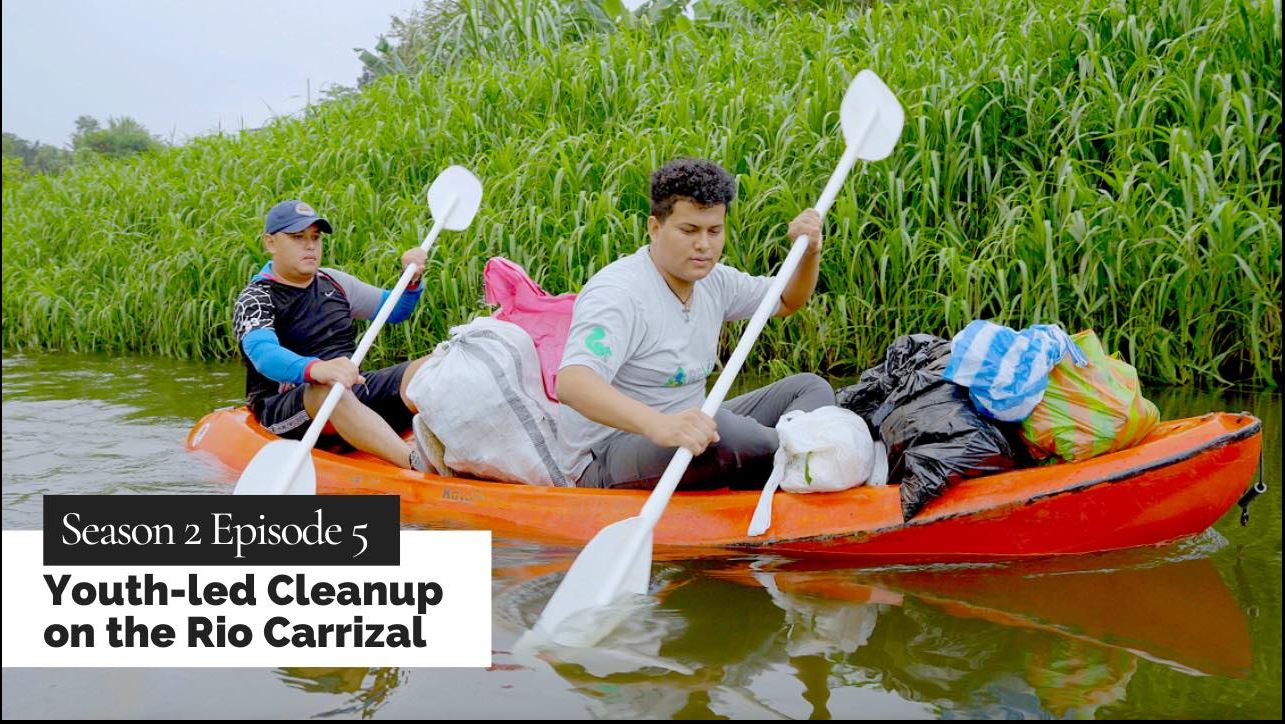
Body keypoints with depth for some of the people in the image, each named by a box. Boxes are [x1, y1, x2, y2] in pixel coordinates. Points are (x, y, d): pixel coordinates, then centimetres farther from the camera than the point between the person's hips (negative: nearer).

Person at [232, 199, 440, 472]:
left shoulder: (334, 283, 18)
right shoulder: (255, 299, -3)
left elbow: (395, 311, 28)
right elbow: (262, 353, -24)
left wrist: (412, 279, 5)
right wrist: (315, 369, -45)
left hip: (355, 391, 6)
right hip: (285, 407, -6)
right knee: (329, 391, -40)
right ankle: (416, 461, -63)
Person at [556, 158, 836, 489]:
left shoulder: (713, 281, 6)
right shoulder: (618, 293, -21)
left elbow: (788, 301, 24)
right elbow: (571, 383, -38)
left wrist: (809, 252, 2)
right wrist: (658, 424, -55)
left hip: (684, 431, 9)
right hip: (606, 459, -9)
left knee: (812, 388, 3)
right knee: (718, 430, -38)